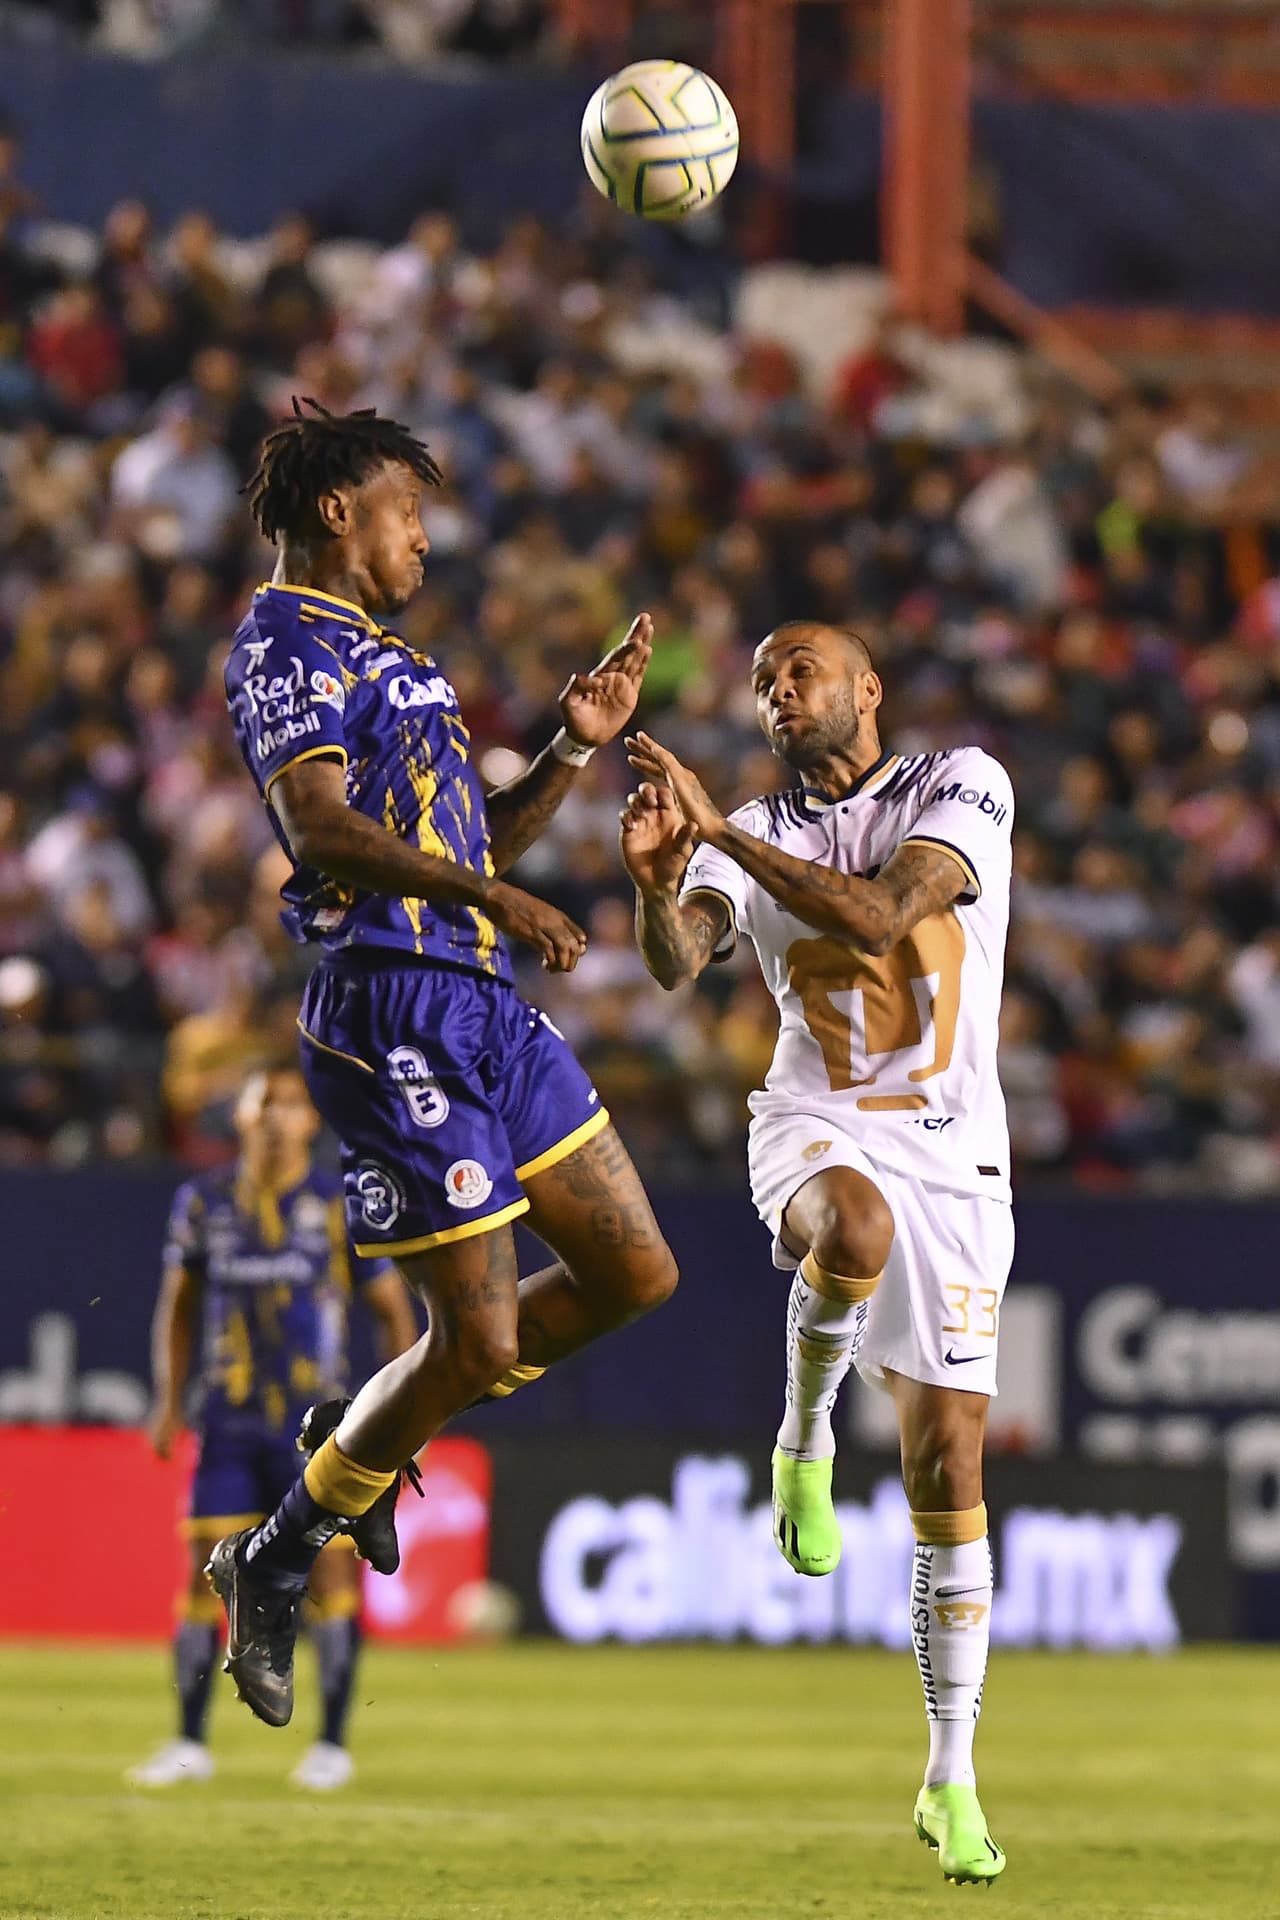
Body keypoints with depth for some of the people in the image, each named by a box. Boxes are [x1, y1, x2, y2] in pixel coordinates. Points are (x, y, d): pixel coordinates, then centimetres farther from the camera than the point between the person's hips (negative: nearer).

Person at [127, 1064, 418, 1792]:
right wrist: (171, 1403, 13)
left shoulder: (343, 1206, -4)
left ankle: (334, 1744, 6)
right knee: (205, 1572, -1)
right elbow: (181, 1303, 18)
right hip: (229, 1422, 3)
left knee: (330, 1569, -3)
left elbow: (393, 1308, 3)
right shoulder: (205, 1202, 5)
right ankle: (191, 1743, 6)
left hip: (317, 1423, -3)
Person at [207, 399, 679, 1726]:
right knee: (481, 1339, -8)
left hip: (481, 1010, 10)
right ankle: (276, 1561, 10)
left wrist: (575, 746, 15)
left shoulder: (374, 654, 23)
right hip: (392, 1011, -10)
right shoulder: (287, 643, -7)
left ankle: (367, 1437, 24)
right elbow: (322, 831, -22)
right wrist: (492, 898, -29)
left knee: (634, 1272, 9)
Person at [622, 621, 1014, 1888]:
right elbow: (675, 965, -11)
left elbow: (878, 918, -19)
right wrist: (657, 880, -32)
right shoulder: (751, 839, 8)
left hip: (954, 1151, 0)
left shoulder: (960, 788, -2)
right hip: (818, 1130, 1)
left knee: (948, 1468, 0)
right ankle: (805, 1439, -10)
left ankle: (951, 1781, 10)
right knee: (858, 1225, -40)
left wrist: (723, 832, -22)